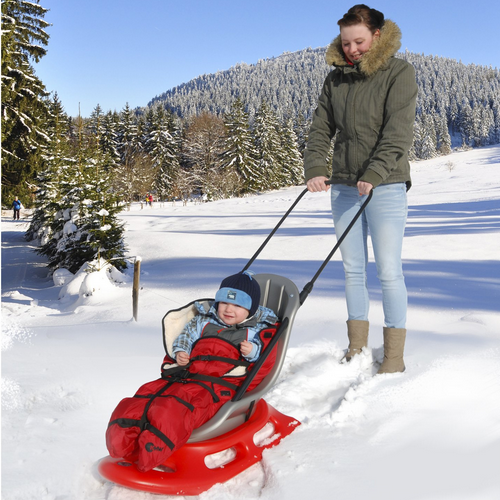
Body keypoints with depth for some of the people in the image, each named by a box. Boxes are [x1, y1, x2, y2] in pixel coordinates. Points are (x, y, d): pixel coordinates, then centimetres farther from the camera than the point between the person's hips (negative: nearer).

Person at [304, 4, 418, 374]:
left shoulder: (399, 72, -2)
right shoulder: (336, 78, 12)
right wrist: (315, 169, -8)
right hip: (343, 186, 5)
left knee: (388, 271, -6)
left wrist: (375, 174, -25)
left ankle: (394, 355, 2)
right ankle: (357, 347, 17)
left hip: (386, 186, -5)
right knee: (353, 269, 8)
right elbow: (321, 129, 9)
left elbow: (398, 131, -13)